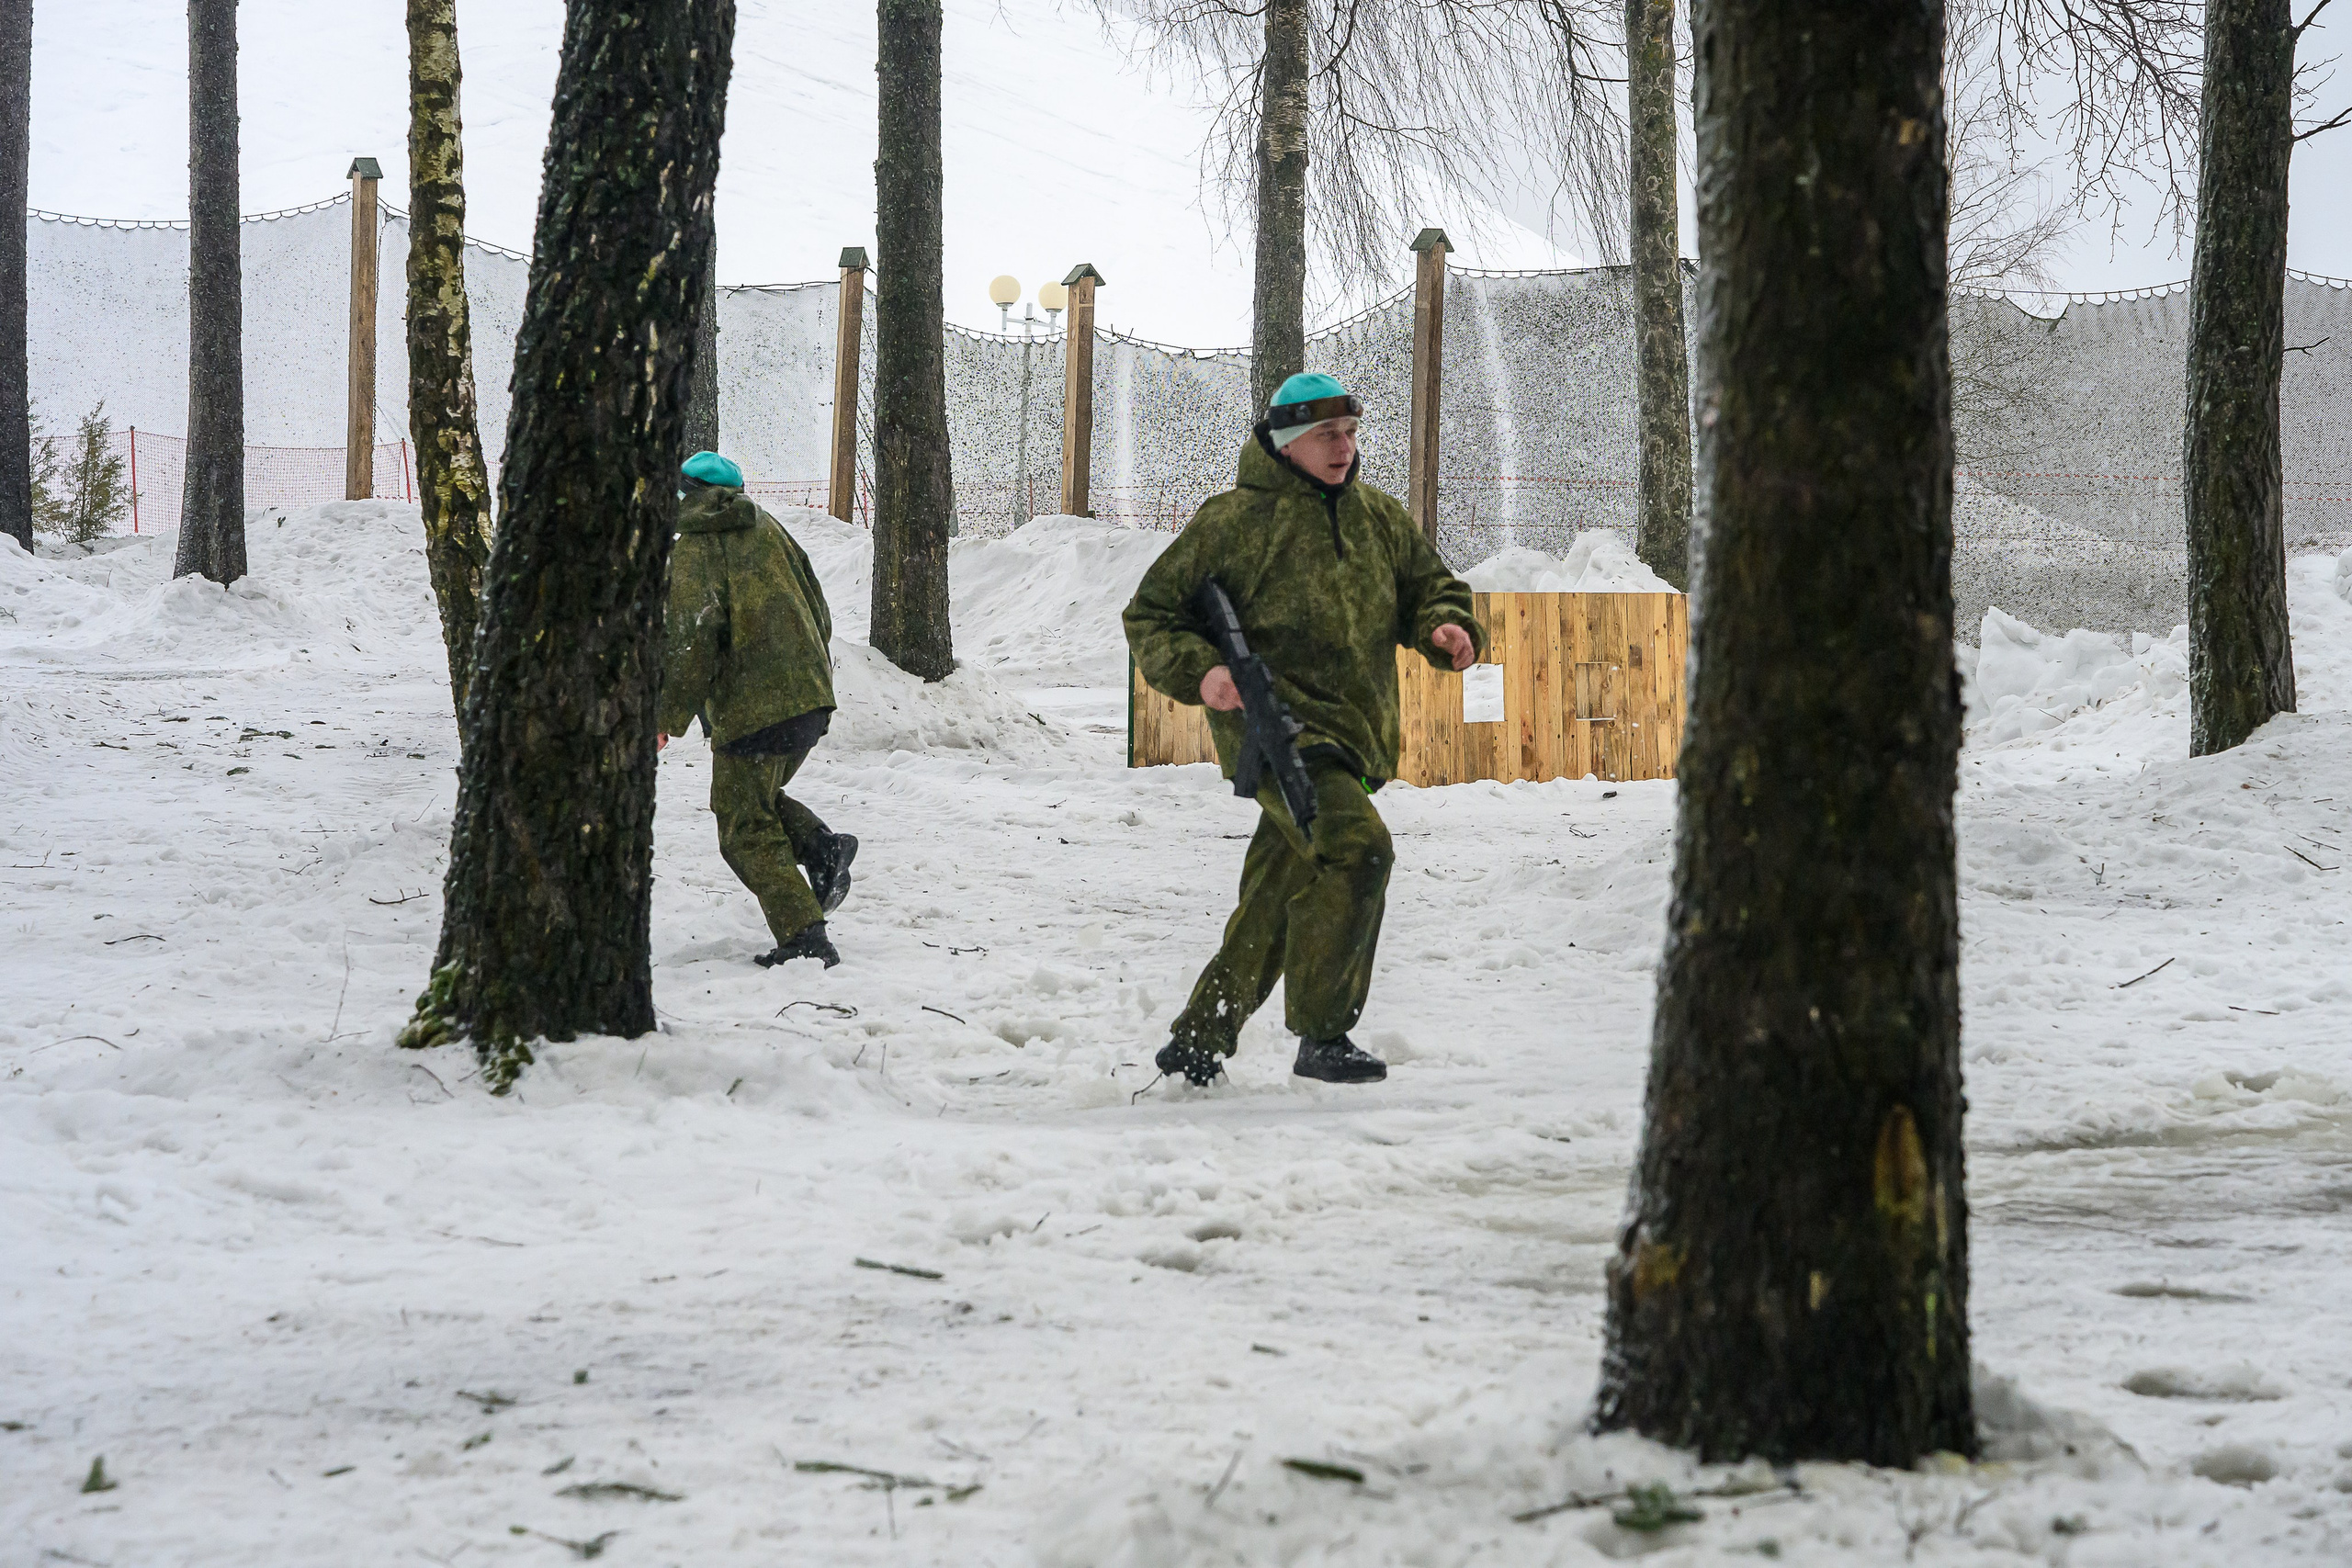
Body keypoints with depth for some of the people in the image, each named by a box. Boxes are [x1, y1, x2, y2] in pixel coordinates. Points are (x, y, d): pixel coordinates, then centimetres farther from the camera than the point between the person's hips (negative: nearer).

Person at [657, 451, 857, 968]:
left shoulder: (692, 551, -6)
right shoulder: (769, 530, 14)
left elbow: (693, 638, -17)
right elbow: (818, 609, 18)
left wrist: (669, 715, -12)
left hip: (750, 708, -7)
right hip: (810, 698, 7)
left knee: (747, 828, 1)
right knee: (762, 797, 26)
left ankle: (804, 936, -8)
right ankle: (822, 847, 0)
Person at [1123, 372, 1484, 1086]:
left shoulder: (1379, 517, 14)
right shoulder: (1234, 521, -3)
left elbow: (1429, 584, 24)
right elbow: (1152, 613, 1)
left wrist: (1446, 627, 0)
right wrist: (1197, 670, -18)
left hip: (1353, 736, 7)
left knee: (1276, 905, 11)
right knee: (1356, 849, -25)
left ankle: (1199, 1039, 25)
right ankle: (1321, 1035, -16)